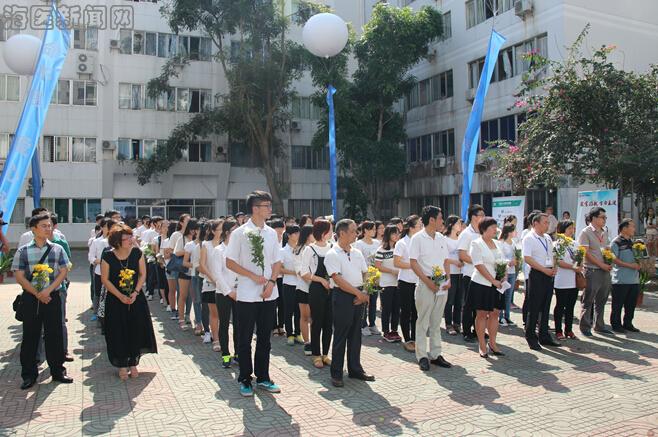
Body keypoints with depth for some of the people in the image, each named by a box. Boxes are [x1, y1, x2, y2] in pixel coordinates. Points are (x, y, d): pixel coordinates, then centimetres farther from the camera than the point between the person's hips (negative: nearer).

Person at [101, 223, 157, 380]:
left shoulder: (137, 253, -5)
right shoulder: (108, 256, -10)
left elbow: (143, 275, 0)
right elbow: (105, 279, -8)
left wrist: (135, 292, -12)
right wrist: (120, 296, -15)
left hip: (136, 299, 2)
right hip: (115, 301, -2)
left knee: (136, 331, 4)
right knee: (119, 333, 2)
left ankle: (133, 363, 20)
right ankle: (122, 365, 17)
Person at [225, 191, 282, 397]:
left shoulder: (271, 233, 7)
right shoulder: (239, 233, -7)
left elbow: (277, 262, 11)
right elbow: (230, 262, -7)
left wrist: (271, 281, -5)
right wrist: (253, 276, -15)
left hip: (269, 294, 4)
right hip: (247, 295, -4)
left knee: (264, 338, 13)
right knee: (245, 340, 7)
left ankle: (263, 378, 26)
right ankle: (245, 380, 21)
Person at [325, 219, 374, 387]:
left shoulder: (357, 253, 12)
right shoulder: (333, 254, -9)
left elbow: (366, 274, 14)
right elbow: (338, 280, -17)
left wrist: (364, 294, -1)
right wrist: (359, 293, -15)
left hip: (359, 296, 7)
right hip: (342, 296, -6)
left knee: (355, 334, 14)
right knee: (340, 335, 1)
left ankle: (355, 369, 26)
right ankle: (336, 373, 12)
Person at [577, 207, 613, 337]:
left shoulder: (605, 232, 13)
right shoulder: (585, 233, -9)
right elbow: (586, 253, -13)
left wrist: (609, 264, 1)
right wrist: (601, 265, -15)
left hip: (605, 271, 7)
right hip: (592, 271, -7)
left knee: (601, 301, 14)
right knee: (588, 301, 0)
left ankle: (599, 326, 26)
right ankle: (585, 327, 9)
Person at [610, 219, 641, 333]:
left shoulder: (632, 242, 14)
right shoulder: (616, 242, -9)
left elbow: (635, 258, 24)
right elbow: (614, 260, -14)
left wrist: (638, 264, 3)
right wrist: (630, 265, -18)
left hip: (634, 279, 7)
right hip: (621, 280, -7)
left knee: (631, 304, 13)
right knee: (618, 305, 2)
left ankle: (628, 324, 25)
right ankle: (616, 325, 12)